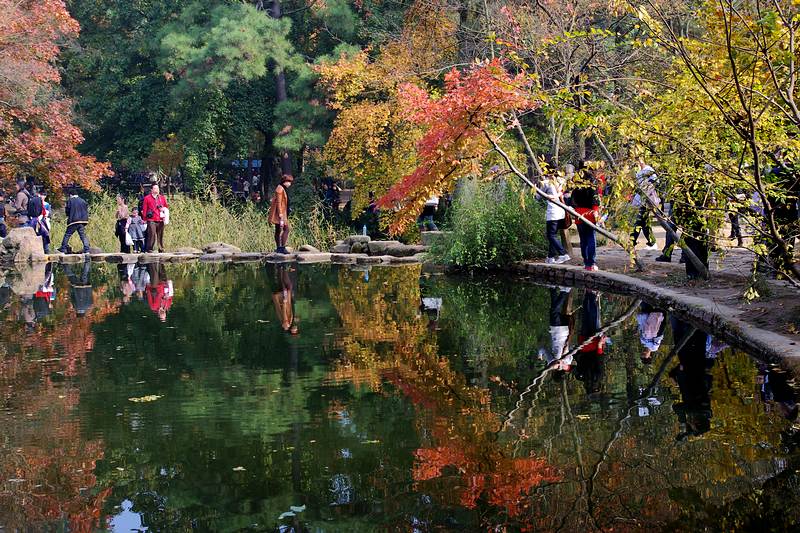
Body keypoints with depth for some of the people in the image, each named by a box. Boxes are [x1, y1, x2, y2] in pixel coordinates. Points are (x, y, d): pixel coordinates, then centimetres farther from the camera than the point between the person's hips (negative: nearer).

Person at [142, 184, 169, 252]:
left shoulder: (162, 198, 17)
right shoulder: (147, 198, 6)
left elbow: (167, 206, 27)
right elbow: (144, 209, 4)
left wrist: (164, 209, 4)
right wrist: (144, 219, -2)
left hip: (160, 220, 4)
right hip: (151, 221, -4)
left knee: (160, 236, 7)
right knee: (152, 235, -13)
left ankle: (161, 250, 13)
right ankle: (150, 249, -9)